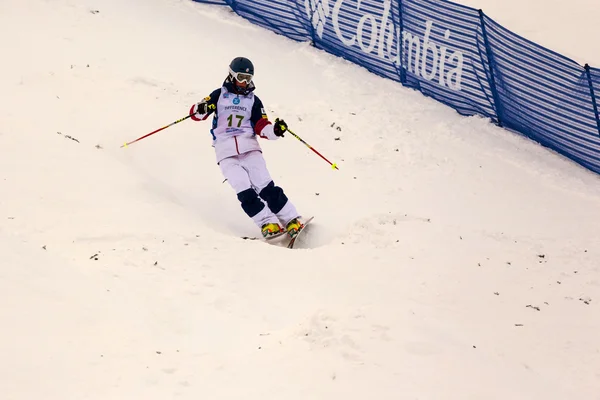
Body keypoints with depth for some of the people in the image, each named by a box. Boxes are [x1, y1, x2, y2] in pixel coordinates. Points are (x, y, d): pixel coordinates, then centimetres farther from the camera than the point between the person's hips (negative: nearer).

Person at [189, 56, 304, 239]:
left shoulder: (254, 100, 16)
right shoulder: (219, 95, 12)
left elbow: (262, 128, 6)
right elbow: (195, 113, 4)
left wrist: (275, 130, -15)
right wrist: (201, 109, -20)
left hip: (249, 148, 1)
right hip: (226, 153, -1)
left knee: (265, 186, -13)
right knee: (245, 192, -17)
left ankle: (292, 220, -12)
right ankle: (268, 223, -15)